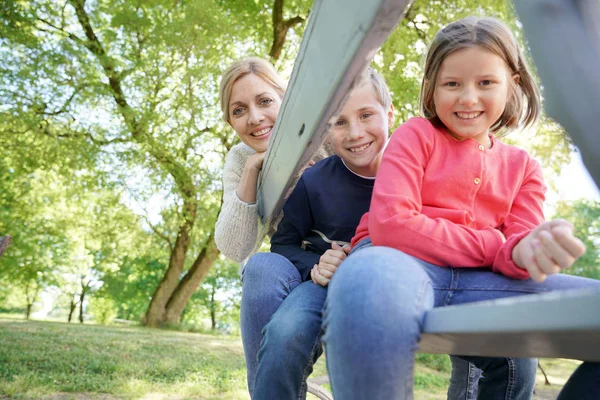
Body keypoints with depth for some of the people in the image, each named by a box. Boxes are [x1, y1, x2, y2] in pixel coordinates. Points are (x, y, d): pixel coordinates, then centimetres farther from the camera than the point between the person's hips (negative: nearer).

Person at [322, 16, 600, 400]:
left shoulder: (523, 167, 17)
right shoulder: (416, 135, 6)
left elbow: (514, 249, 4)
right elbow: (389, 224, -9)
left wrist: (527, 251, -23)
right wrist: (495, 246, -8)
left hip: (477, 283, 5)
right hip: (403, 266, -4)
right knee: (371, 280, -42)